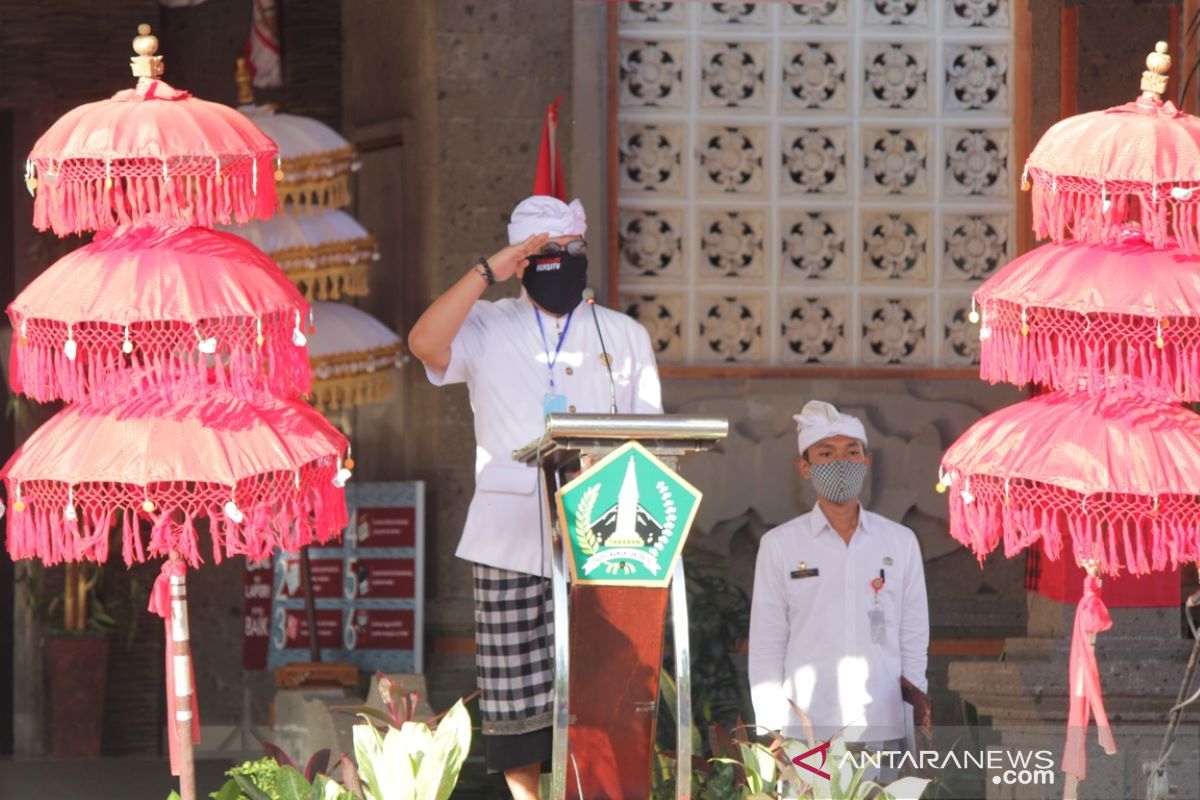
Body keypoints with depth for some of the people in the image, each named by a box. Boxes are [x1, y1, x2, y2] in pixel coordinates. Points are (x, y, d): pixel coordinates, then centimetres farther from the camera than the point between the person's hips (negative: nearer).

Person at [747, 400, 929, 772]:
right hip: (805, 732, -1)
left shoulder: (900, 542, 12)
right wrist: (773, 734, 0)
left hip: (882, 729, 1)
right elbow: (765, 647, 6)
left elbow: (914, 639, 15)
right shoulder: (779, 546, 7)